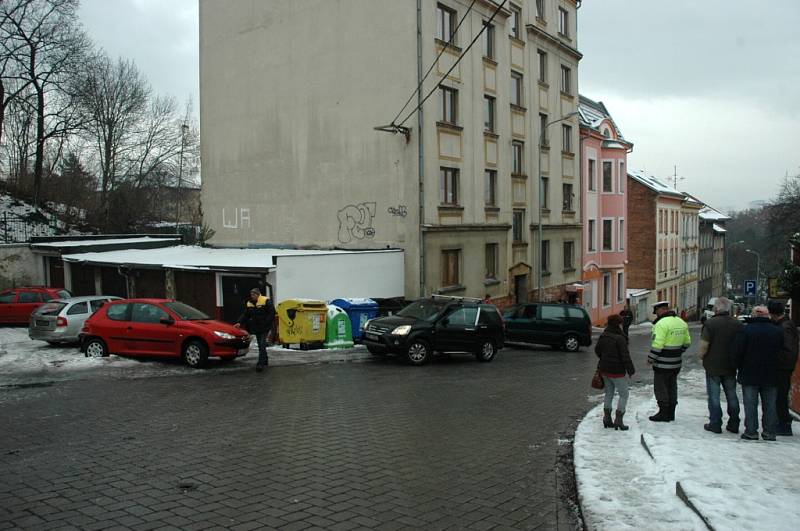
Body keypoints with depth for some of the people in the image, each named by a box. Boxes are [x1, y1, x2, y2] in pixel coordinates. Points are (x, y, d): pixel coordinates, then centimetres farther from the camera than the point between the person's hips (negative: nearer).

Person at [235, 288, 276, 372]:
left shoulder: (266, 301, -12)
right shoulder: (249, 304, 8)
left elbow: (272, 313, -13)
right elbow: (245, 315, 10)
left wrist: (266, 323, -18)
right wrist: (239, 322, -6)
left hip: (264, 327, -7)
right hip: (256, 328, 7)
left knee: (262, 345, -13)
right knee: (260, 345, 14)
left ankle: (261, 364, -16)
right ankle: (265, 360, 29)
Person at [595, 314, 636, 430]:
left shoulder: (602, 336, 3)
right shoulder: (620, 339, -21)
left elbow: (597, 350, 16)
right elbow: (625, 356, -20)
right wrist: (631, 370, -10)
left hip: (604, 369, 7)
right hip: (617, 371, -7)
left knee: (609, 394, 19)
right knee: (624, 395, 7)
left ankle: (606, 418, 20)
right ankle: (618, 420, 1)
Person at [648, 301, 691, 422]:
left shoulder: (662, 323, -19)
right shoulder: (681, 322, 8)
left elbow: (657, 345, -23)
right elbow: (687, 342, 15)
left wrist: (650, 359, -12)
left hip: (662, 364, -8)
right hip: (676, 363, 8)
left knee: (661, 388, 2)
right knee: (672, 387, 16)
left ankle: (663, 414, 8)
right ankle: (671, 413, 24)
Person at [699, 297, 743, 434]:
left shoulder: (710, 323, -15)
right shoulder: (738, 324, 0)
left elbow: (704, 345, -17)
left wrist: (702, 356, 2)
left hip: (713, 366, -4)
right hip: (731, 366, 4)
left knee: (714, 396, 4)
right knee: (731, 395, 14)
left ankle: (715, 424, 6)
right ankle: (733, 424, 20)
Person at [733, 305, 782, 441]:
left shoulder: (746, 330, -11)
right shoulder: (777, 331, 1)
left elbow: (737, 352, -11)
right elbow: (780, 352, 9)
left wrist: (738, 367, 3)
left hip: (749, 375, -3)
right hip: (771, 375, 3)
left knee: (750, 405, 2)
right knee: (769, 405, 9)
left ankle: (751, 432, 2)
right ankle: (769, 433, 12)